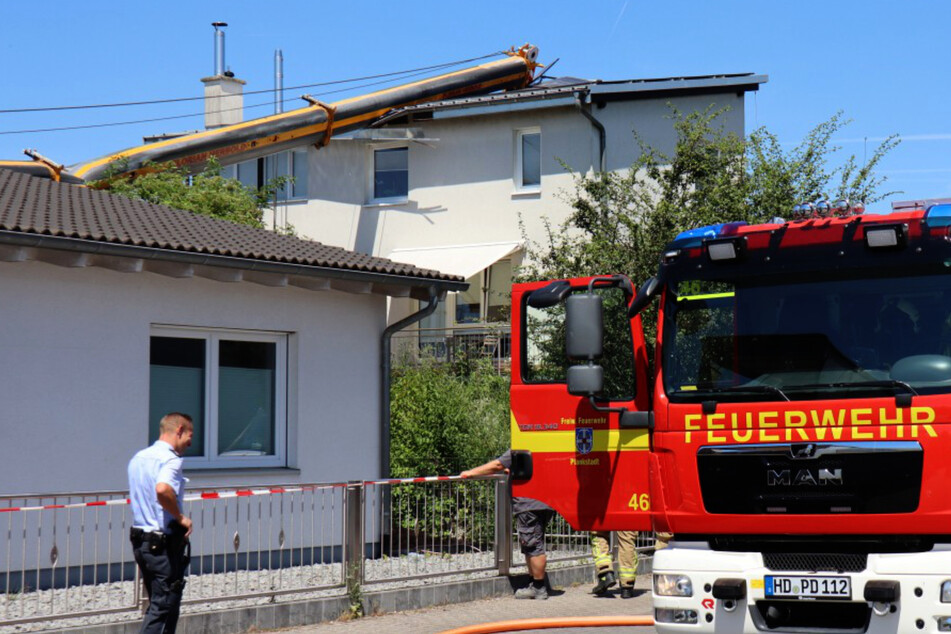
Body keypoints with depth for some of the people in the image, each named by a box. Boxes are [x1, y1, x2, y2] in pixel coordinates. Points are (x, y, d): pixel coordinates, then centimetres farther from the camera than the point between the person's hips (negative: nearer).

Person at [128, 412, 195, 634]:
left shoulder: (138, 458, 13)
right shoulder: (171, 459, -16)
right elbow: (162, 489, -35)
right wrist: (180, 517, -22)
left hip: (140, 539, 9)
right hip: (165, 544, -9)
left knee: (158, 603, 18)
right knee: (163, 607, -4)